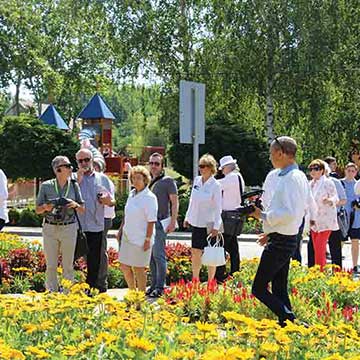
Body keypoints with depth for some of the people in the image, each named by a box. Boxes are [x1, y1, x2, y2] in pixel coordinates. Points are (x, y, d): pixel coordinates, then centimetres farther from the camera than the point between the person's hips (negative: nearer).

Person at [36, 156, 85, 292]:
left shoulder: (74, 186, 5)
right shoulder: (46, 186, 1)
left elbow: (82, 210, 9)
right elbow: (37, 209, 5)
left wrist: (75, 205, -11)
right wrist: (45, 207, -16)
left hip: (69, 228, 1)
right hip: (50, 228, -1)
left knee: (68, 265, 4)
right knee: (51, 265, 3)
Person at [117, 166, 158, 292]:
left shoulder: (149, 197, -13)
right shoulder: (131, 194, 10)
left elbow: (151, 221, -15)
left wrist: (148, 239, -17)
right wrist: (121, 230, 18)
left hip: (140, 238, -8)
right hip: (127, 236, 8)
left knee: (138, 268, 1)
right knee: (124, 266, 11)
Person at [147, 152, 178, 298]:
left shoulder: (168, 181, -4)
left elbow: (175, 202, -6)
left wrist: (173, 222, -13)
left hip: (160, 222, -7)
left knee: (158, 255, -10)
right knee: (150, 256, 9)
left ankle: (160, 287, -4)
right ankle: (154, 284, 17)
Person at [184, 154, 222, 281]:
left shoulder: (215, 185, -11)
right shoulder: (196, 180, 5)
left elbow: (218, 208, -11)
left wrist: (216, 227, -15)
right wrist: (187, 217, 15)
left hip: (209, 224, -5)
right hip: (196, 223, 6)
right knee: (195, 252, 11)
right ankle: (195, 280, 23)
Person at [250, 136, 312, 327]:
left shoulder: (290, 178, -18)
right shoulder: (300, 177, 13)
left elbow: (289, 213, -27)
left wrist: (263, 215, -14)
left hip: (280, 242, -10)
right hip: (287, 239, 10)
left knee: (259, 288, -6)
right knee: (279, 289, 14)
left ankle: (292, 322, -10)